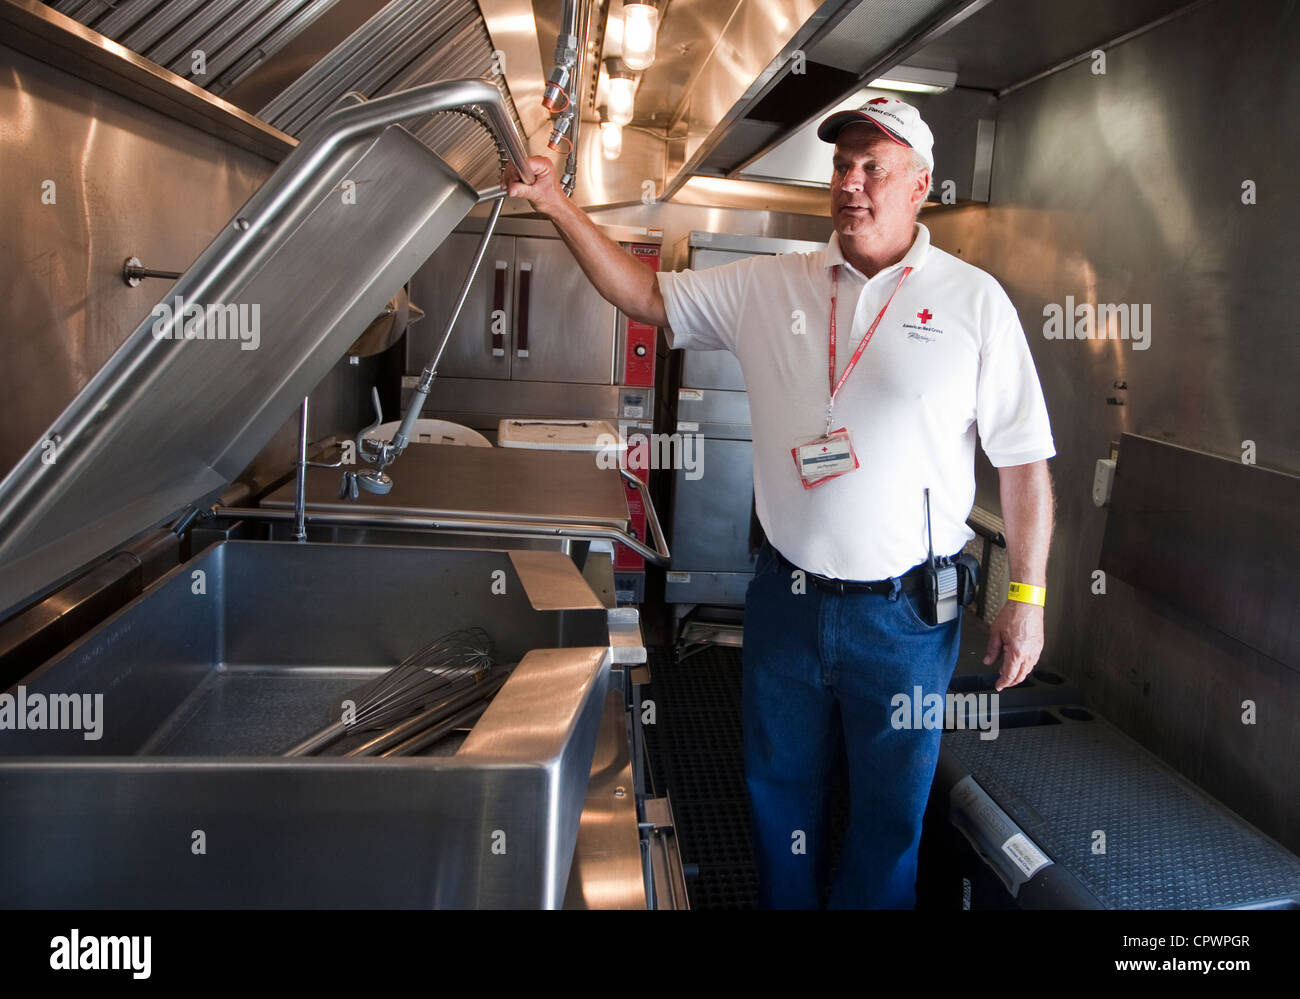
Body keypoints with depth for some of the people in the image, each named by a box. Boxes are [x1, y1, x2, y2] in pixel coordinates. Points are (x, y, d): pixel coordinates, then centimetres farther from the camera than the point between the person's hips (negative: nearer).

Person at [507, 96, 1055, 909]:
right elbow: (647, 296, 9)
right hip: (785, 598, 3)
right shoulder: (769, 287, 3)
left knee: (891, 813, 14)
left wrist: (1027, 598, -6)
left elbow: (1023, 460, -4)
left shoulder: (973, 301, -5)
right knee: (780, 797, 20)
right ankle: (783, 901, 42)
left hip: (906, 613, -2)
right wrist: (562, 207, -1)